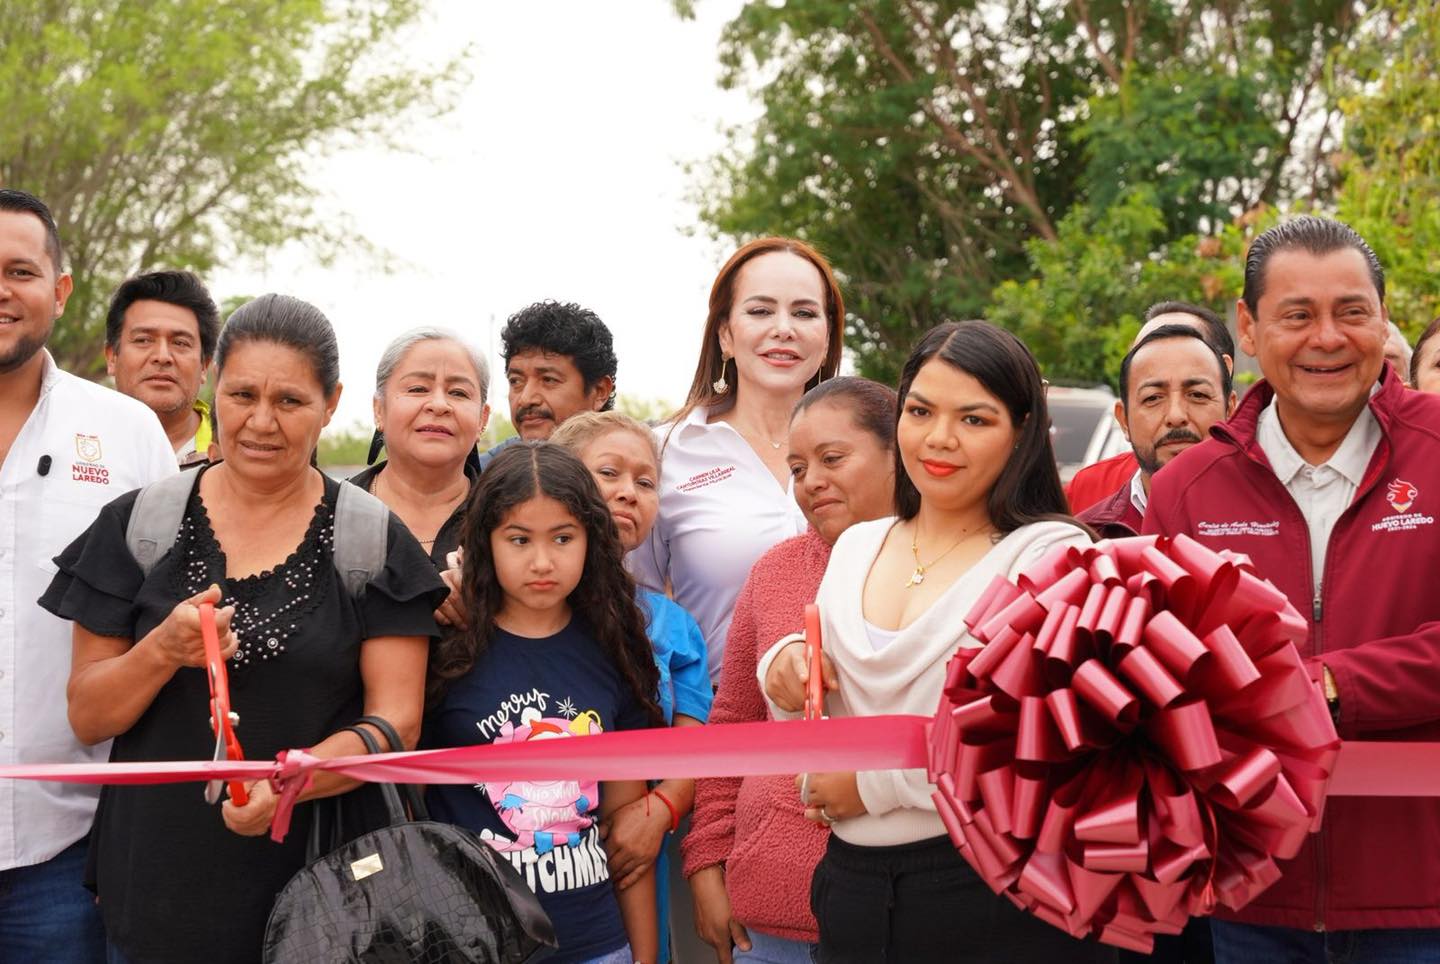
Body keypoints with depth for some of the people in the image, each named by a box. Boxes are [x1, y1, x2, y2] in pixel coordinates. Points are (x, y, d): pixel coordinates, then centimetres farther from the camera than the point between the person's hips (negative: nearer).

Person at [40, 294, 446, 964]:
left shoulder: (374, 542, -2)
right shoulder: (138, 525, 1)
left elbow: (395, 722, -6)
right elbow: (87, 719, 2)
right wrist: (163, 651, -17)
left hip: (320, 878, -1)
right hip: (153, 880, 1)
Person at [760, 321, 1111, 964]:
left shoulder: (1051, 551, -10)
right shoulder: (855, 548, 10)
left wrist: (879, 780, -16)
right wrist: (786, 671, -2)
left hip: (998, 904, -5)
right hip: (851, 889, 6)